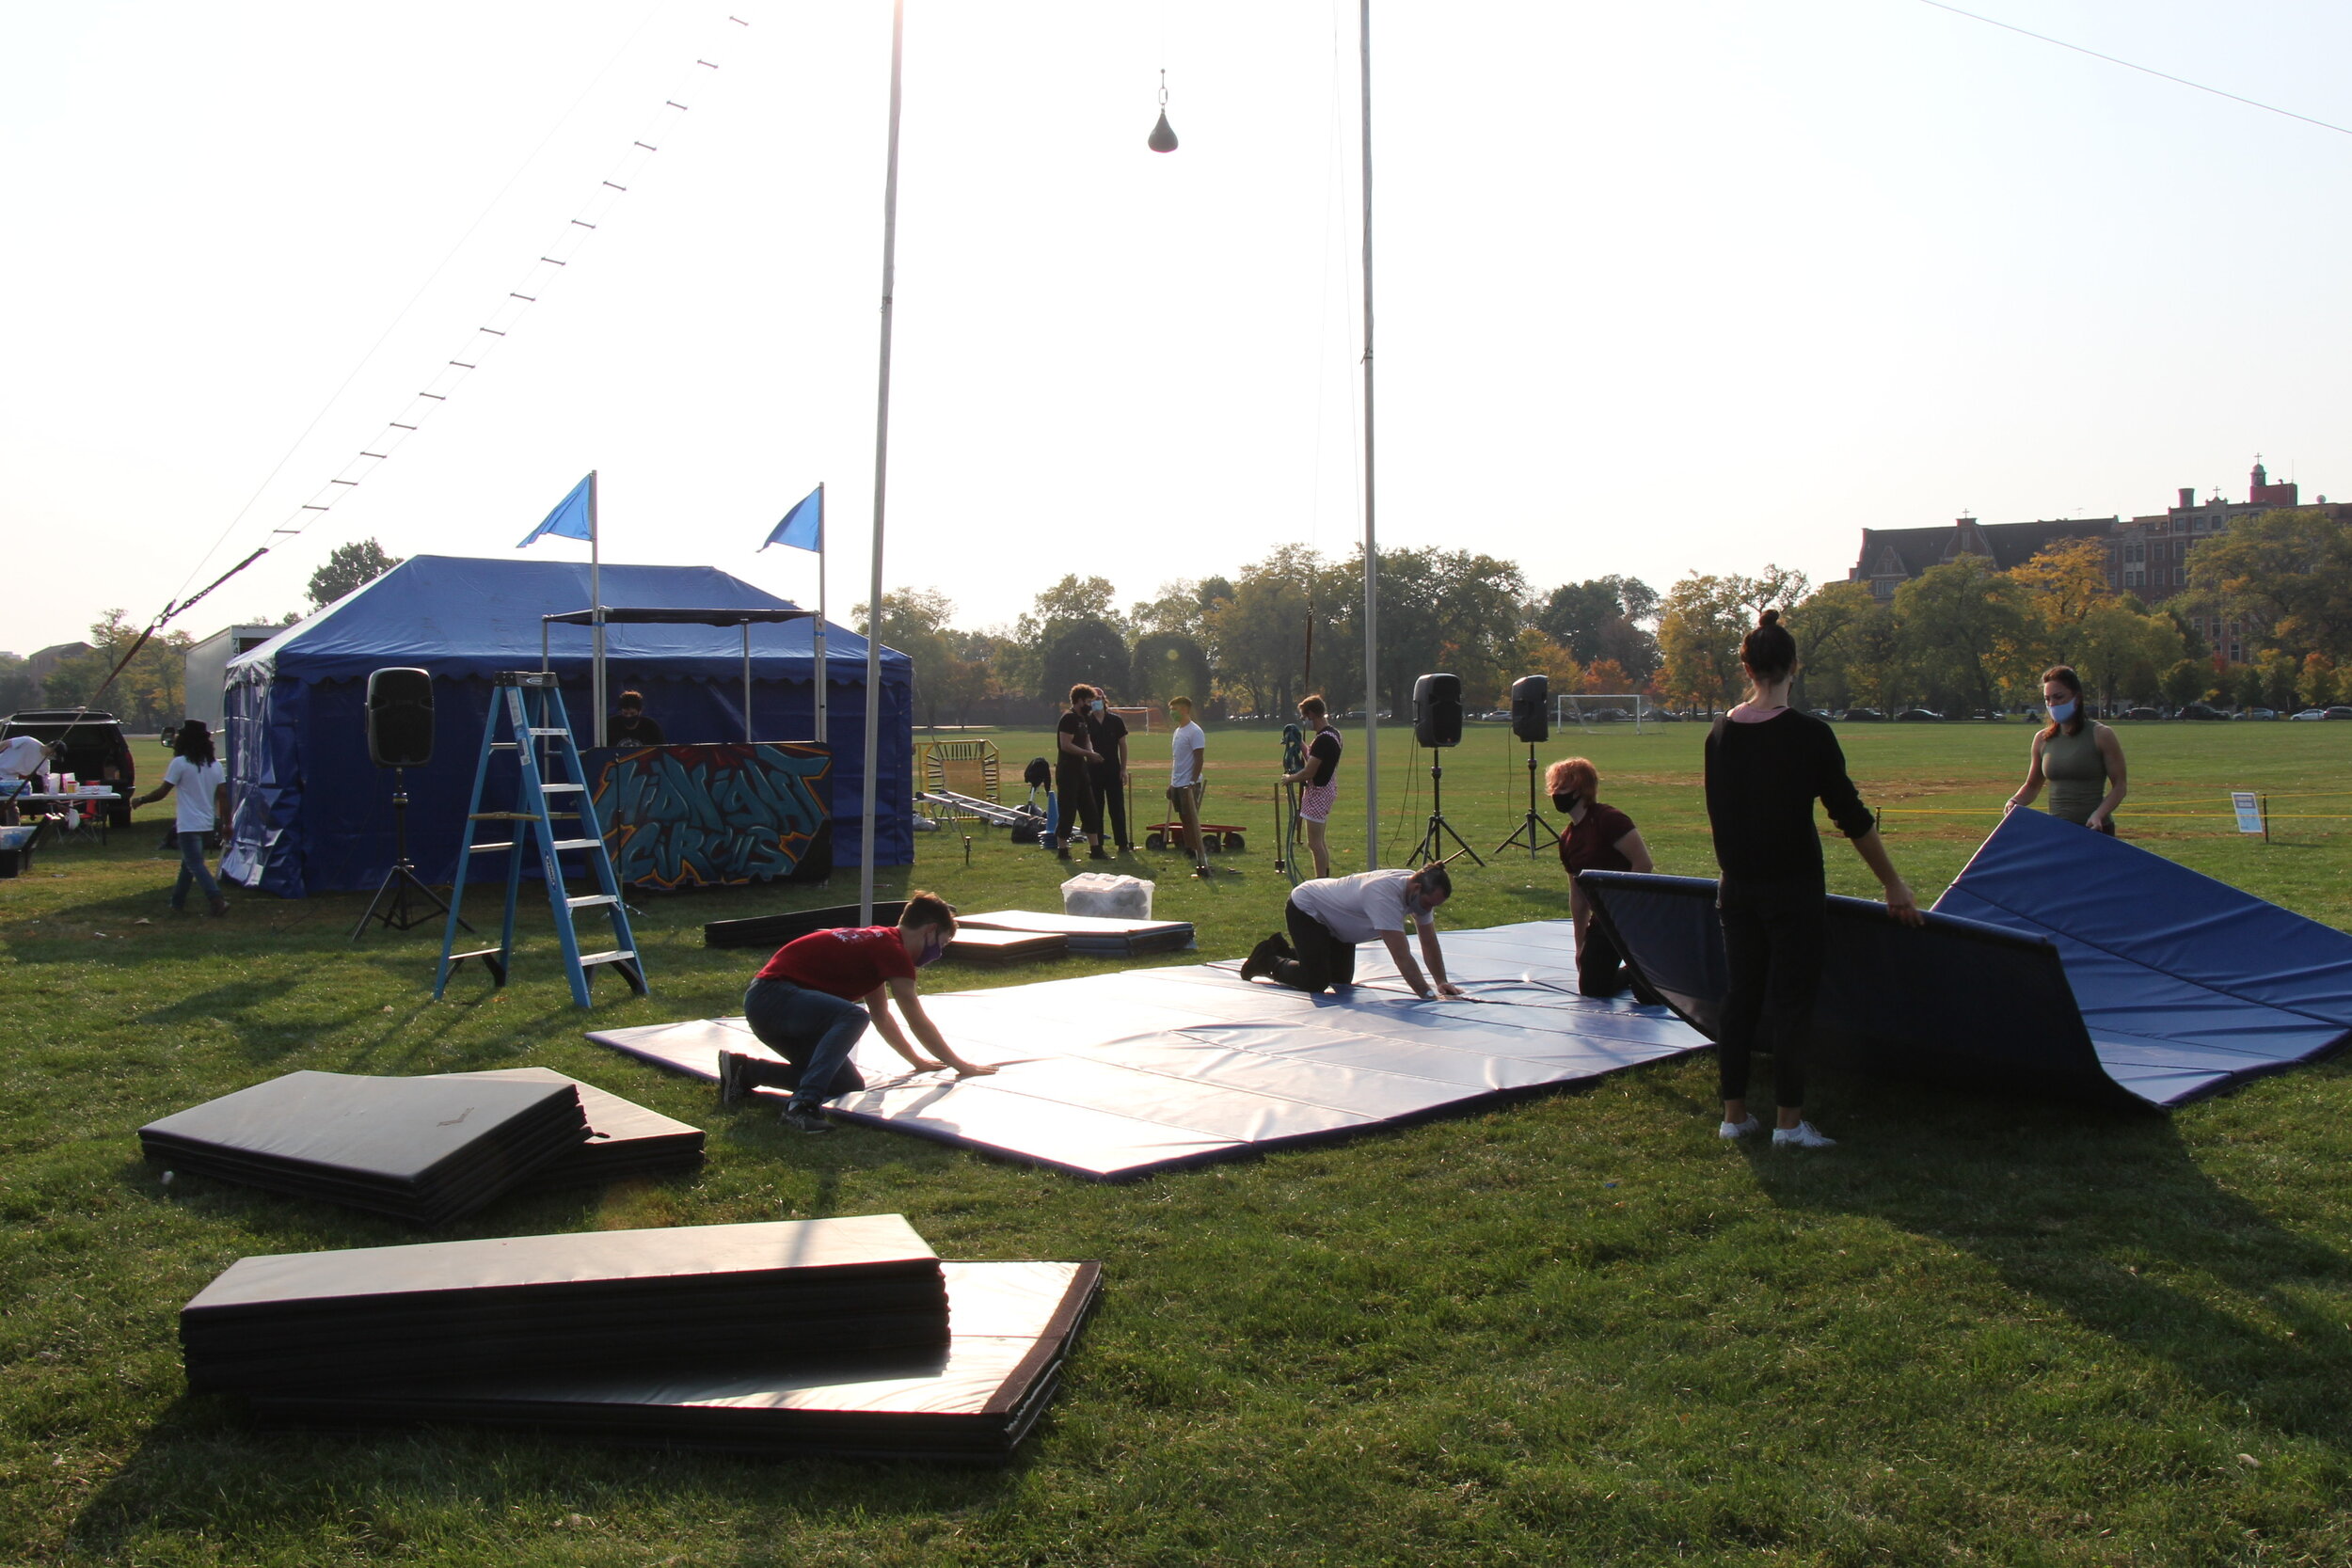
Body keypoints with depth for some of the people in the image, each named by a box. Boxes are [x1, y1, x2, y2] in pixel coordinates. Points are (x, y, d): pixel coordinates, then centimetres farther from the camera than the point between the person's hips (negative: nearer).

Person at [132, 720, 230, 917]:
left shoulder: (180, 763, -10)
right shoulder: (215, 765, 6)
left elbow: (161, 792, -9)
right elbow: (223, 795, 4)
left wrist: (140, 800, 7)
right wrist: (226, 822, 7)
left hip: (189, 825, -7)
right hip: (207, 824, 7)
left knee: (195, 865, -7)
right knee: (188, 863, 19)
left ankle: (217, 901, -21)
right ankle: (178, 900, 28)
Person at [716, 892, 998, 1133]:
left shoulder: (877, 943, 18)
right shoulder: (893, 950, -12)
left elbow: (882, 1018, 31)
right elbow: (918, 1023, -8)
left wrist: (917, 1060, 37)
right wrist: (960, 1065, 3)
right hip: (772, 995, -10)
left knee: (849, 1084, 5)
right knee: (854, 1016, -33)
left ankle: (745, 1070, 13)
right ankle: (803, 1105, -37)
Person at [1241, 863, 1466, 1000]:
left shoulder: (1422, 890, -14)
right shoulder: (1385, 895, -41)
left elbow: (1429, 942, -3)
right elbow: (1402, 956, -41)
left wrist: (1442, 982, -10)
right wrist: (1427, 995, -41)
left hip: (1335, 918, 9)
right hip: (1304, 908, -9)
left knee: (1342, 981, 11)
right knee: (1315, 982, -16)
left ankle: (1283, 950, 31)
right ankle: (1268, 961, 11)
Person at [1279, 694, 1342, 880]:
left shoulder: (1323, 739, -22)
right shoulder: (1333, 733, 10)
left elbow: (1309, 773, -22)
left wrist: (1290, 778, -6)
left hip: (1318, 792, -11)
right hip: (1327, 789, 11)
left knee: (1314, 842, -7)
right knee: (1319, 841, 18)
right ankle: (1326, 877, 24)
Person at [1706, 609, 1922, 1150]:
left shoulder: (1721, 732, 2)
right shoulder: (1808, 734, -13)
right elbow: (1852, 816, -9)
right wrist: (1894, 886, 0)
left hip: (1737, 887, 5)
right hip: (1792, 888, -5)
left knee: (1741, 996, 12)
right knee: (1791, 998, 2)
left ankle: (1734, 1114, 17)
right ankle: (1790, 1122, 7)